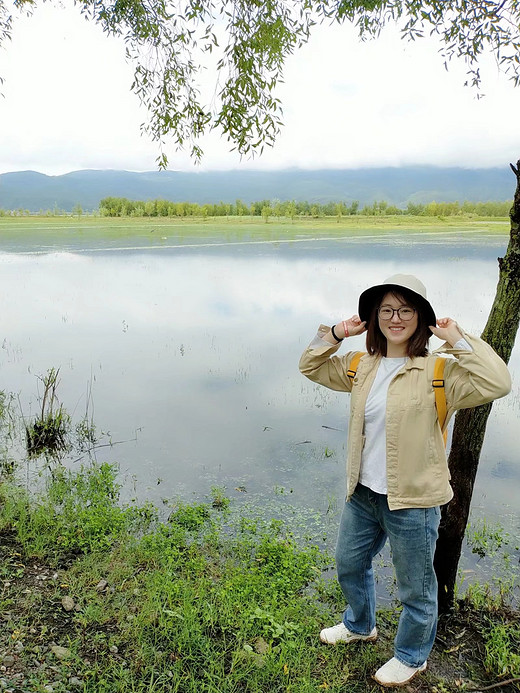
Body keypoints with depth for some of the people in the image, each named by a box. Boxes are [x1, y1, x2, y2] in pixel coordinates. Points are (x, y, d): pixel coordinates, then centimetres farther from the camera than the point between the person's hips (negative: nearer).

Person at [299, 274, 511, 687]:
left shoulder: (438, 372, -16)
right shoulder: (362, 367, 1)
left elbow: (496, 383, -30)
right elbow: (311, 367, 12)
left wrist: (457, 339, -25)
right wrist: (336, 335, -2)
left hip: (413, 502, -6)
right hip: (363, 494, 6)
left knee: (415, 588, 16)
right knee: (350, 566, 27)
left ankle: (412, 656, 45)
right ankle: (359, 626, 57)